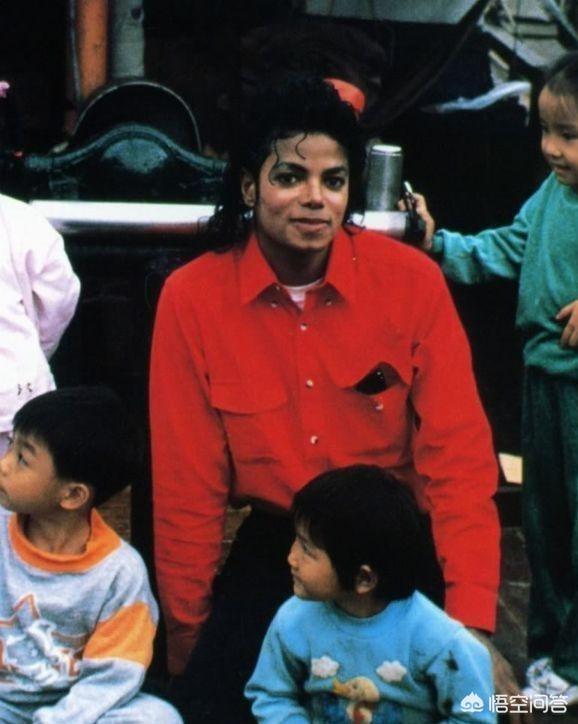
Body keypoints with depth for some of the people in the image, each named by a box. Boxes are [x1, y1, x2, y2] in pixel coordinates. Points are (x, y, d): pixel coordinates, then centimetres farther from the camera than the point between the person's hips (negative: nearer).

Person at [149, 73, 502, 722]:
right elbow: (189, 487, -5)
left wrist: (471, 624, -19)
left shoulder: (413, 281, -11)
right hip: (273, 550, 1)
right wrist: (185, 636, 0)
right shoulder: (190, 298, -10)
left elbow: (458, 456, -12)